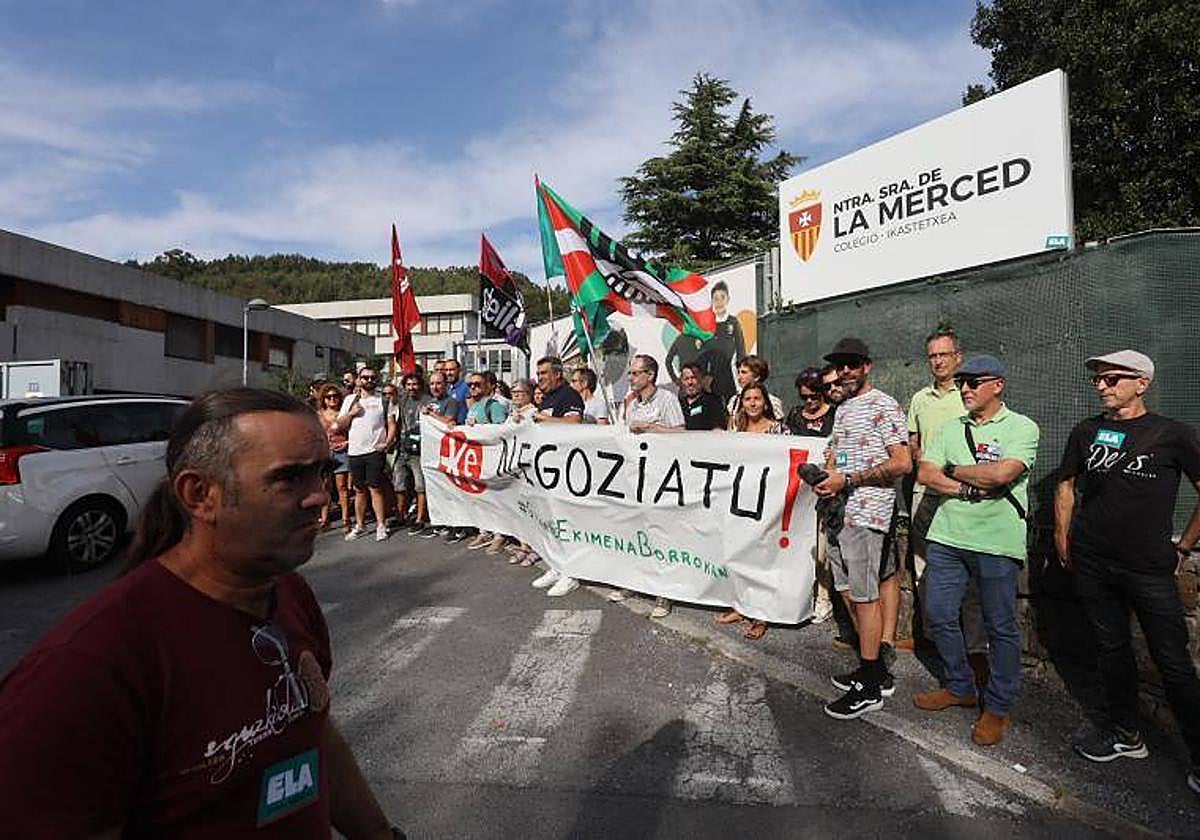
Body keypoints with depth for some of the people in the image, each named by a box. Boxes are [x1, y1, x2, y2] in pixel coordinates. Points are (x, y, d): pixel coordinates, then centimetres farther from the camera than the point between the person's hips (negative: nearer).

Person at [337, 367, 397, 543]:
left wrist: (387, 443, -12)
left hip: (375, 451, -3)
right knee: (359, 490, 11)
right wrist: (351, 413, -6)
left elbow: (392, 424, 1)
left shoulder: (383, 400, 5)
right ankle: (360, 525, 20)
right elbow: (340, 424, 11)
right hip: (354, 451, 3)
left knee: (375, 489, -5)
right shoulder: (350, 399, 12)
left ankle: (381, 525, 2)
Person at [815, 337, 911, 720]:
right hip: (840, 510, 9)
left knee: (864, 596, -3)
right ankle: (876, 669, 27)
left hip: (866, 512, -9)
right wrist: (824, 479, 5)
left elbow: (902, 463, -15)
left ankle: (871, 687, 8)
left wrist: (848, 480, -17)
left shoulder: (883, 405, -8)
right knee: (851, 592, 13)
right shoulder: (843, 408, 19)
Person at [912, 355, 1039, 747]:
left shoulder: (1022, 427, -4)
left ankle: (997, 707, 23)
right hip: (947, 536, 5)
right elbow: (925, 473, 1)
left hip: (997, 541, -5)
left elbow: (1002, 473, -21)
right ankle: (959, 687, 31)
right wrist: (972, 489, -12)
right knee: (939, 615, 11)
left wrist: (953, 470, -6)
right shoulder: (951, 428, 12)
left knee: (1000, 627, 6)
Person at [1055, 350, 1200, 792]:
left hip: (1149, 568, -3)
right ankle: (1126, 734, 30)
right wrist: (1063, 539, 10)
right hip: (1092, 564, 4)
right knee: (1112, 649, 15)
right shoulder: (1086, 432, 5)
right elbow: (1066, 486, 13)